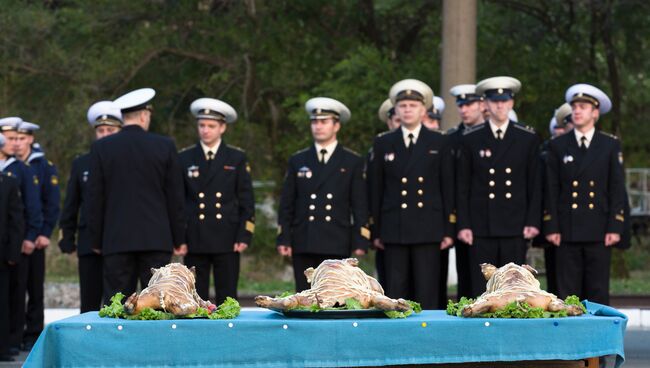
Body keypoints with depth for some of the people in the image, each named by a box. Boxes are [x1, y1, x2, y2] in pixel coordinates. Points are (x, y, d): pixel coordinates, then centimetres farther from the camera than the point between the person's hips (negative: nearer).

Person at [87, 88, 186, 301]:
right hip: (156, 239, 0)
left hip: (117, 240, 0)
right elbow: (175, 197, 3)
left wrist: (96, 240, 11)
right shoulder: (165, 146, 0)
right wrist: (179, 239, 10)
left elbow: (95, 198, 3)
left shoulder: (101, 148, 1)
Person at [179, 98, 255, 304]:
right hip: (194, 241, 1)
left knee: (227, 301, 1)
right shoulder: (185, 159, 8)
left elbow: (246, 201, 5)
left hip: (227, 241, -1)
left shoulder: (237, 159, 6)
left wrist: (244, 236, -5)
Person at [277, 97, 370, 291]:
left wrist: (360, 242, -4)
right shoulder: (297, 161, 12)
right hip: (303, 244, 2)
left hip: (337, 244, -2)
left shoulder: (352, 162, 7)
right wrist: (283, 239, 2)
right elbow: (286, 204, 10)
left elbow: (360, 206, 4)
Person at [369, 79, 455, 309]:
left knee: (427, 292, -2)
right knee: (396, 291, 1)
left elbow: (448, 189, 5)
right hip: (394, 230, 1)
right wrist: (376, 231, 5)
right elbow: (376, 191, 10)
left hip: (428, 230, -1)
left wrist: (449, 230, 0)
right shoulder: (383, 144, 10)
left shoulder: (439, 143, 7)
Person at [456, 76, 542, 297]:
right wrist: (463, 225, -1)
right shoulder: (471, 140, 6)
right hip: (481, 228, 0)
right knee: (481, 289, 0)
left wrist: (533, 221, -1)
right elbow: (462, 186, 6)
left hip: (515, 228, 0)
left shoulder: (528, 139, 7)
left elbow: (535, 185, 7)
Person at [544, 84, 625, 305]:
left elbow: (617, 189, 3)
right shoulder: (558, 146, 8)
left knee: (598, 292, 2)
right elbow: (551, 190, 6)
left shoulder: (611, 145, 7)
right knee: (567, 293, 1)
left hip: (599, 231, 0)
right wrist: (551, 227, -2)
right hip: (567, 231, 1)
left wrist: (615, 227, -5)